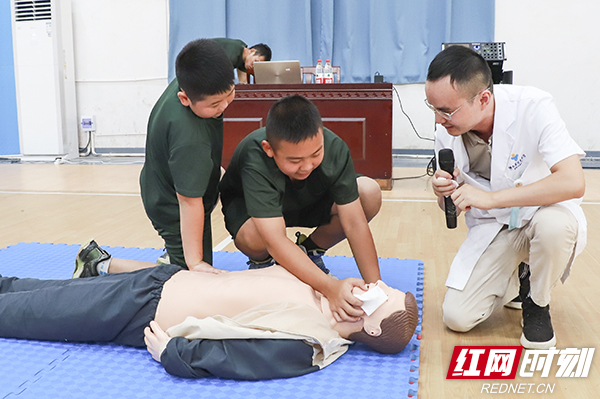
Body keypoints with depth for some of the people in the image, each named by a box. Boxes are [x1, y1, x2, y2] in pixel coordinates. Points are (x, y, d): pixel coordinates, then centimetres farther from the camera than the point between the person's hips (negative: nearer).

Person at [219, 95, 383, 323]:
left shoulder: (334, 148, -29)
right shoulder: (255, 161, -41)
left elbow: (354, 223, -27)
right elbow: (276, 241, -46)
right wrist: (330, 287, -56)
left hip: (308, 202, 4)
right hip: (248, 206, -3)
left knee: (370, 194, -22)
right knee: (254, 236, -40)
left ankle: (309, 251, 2)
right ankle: (262, 263, 0)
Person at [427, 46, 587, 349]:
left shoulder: (533, 107, -25)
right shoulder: (447, 133, -11)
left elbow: (573, 183, -36)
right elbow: (452, 209, 2)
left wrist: (489, 198, -37)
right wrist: (444, 194, -24)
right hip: (491, 228, 3)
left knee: (553, 224, -40)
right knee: (457, 318, -11)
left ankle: (538, 305, -7)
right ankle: (518, 276, 20)